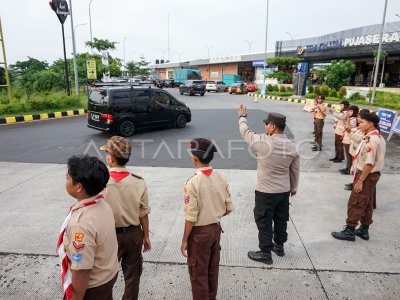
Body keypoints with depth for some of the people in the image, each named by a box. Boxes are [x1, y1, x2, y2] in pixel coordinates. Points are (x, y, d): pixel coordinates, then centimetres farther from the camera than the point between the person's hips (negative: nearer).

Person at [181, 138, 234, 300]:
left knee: (198, 272, 13)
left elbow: (191, 217, -21)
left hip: (199, 232, -6)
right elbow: (229, 208, 1)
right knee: (213, 268, 24)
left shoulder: (193, 182, -24)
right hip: (216, 228, 7)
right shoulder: (220, 177, -6)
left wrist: (184, 240, -8)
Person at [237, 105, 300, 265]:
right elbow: (295, 170, 4)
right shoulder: (292, 146, -5)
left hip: (265, 192, -6)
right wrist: (293, 187, 20)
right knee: (281, 220, 21)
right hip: (284, 191, 6)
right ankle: (279, 246, 39)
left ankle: (265, 253, 19)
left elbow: (246, 132, -3)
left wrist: (242, 116, 14)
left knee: (264, 222, 8)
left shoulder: (263, 142, -21)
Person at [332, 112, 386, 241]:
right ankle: (364, 230, 28)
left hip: (367, 175, -10)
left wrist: (360, 181, -23)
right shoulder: (378, 138, 10)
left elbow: (369, 163, -27)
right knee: (366, 203, 17)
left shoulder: (371, 140, -23)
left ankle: (349, 231, 9)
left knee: (355, 203, -1)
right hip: (372, 175, 10)